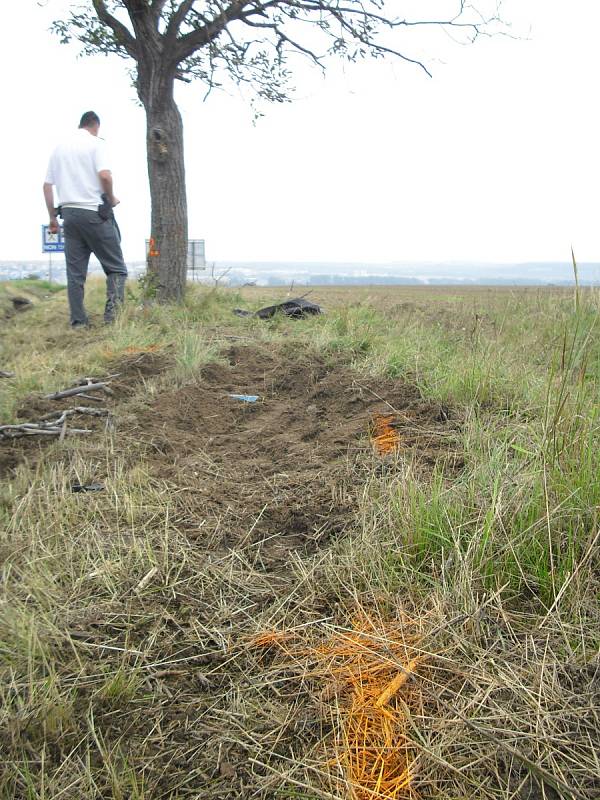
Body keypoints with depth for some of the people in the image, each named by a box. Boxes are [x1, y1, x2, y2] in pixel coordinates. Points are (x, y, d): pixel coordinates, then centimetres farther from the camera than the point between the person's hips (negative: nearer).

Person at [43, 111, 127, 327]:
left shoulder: (59, 147, 16)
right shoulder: (95, 143, -2)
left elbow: (47, 185, 15)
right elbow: (105, 175, -18)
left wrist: (52, 218, 20)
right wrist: (111, 199, -1)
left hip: (69, 212, 6)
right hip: (94, 212, -5)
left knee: (75, 273, 6)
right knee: (116, 268, 0)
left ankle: (78, 321, 5)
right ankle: (113, 312, -16)